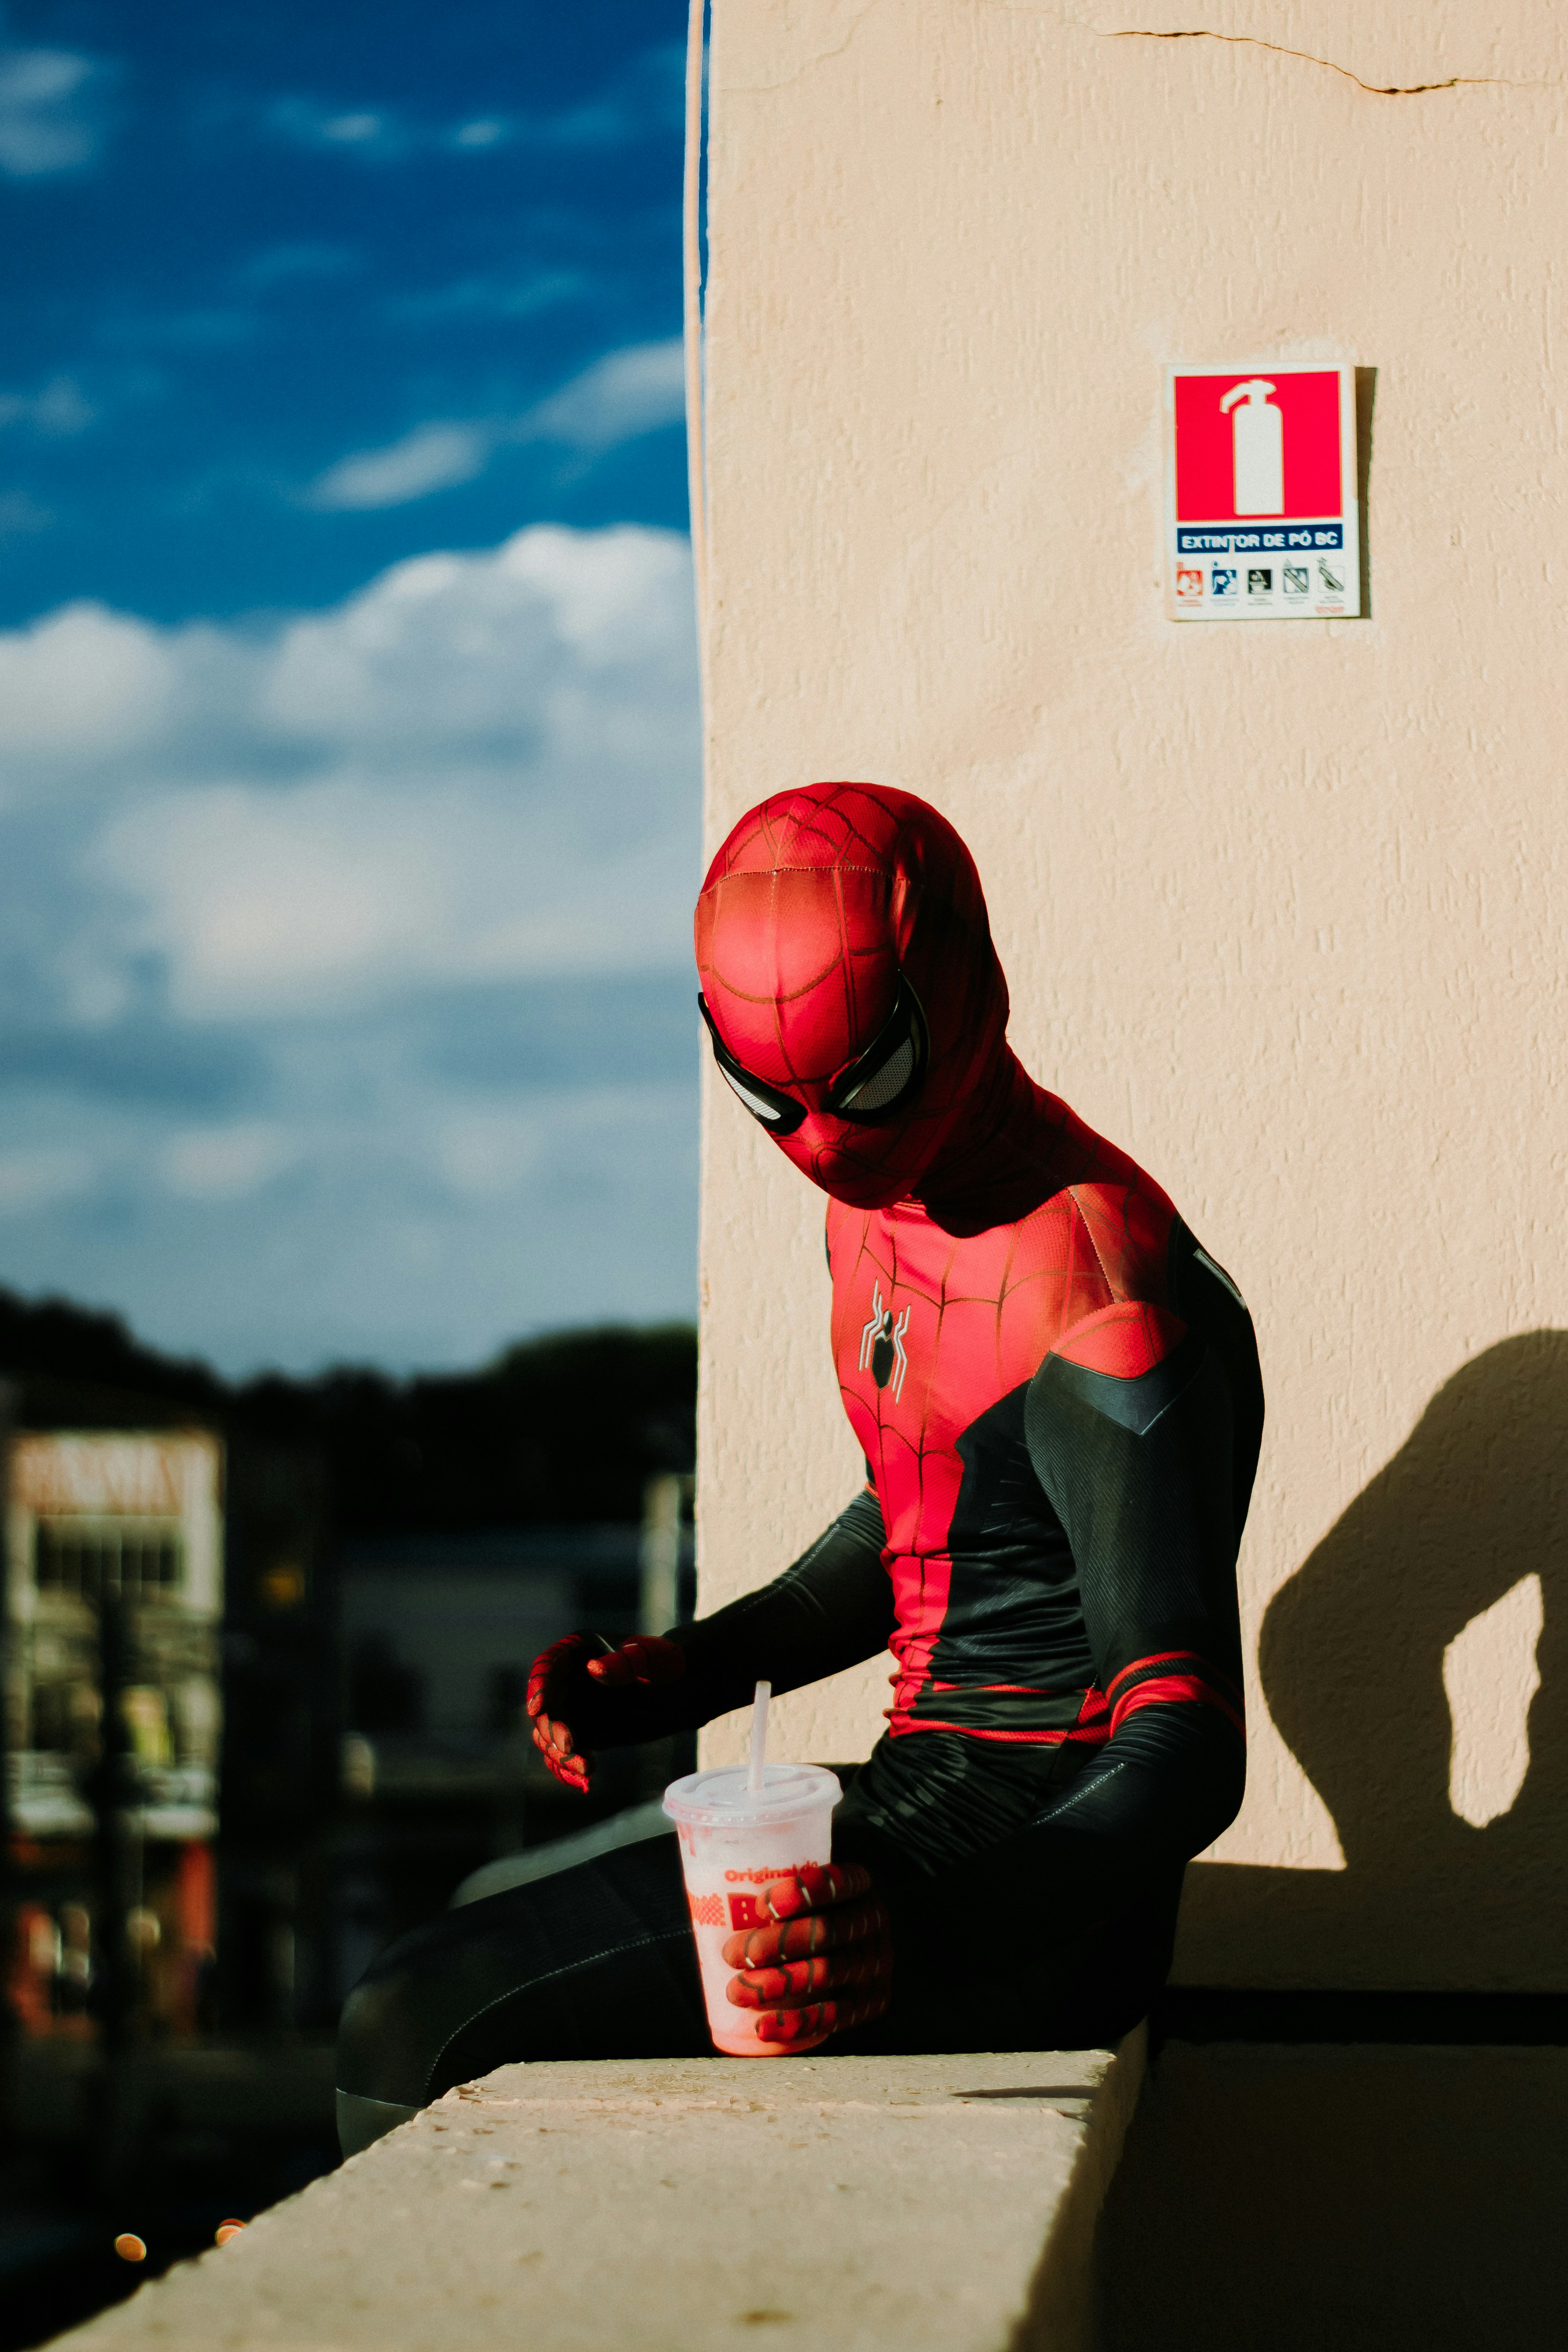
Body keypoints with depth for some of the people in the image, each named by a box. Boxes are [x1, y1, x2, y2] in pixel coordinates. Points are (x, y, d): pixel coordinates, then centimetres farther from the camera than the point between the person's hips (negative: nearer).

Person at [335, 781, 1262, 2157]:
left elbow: (1190, 1752, -27)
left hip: (1042, 1890, -10)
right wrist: (686, 1672, 9)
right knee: (410, 2014, 13)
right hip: (908, 1807, 10)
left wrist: (931, 1927, -44)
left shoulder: (1109, 1301, -22)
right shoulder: (877, 1203, 8)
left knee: (451, 2053, -17)